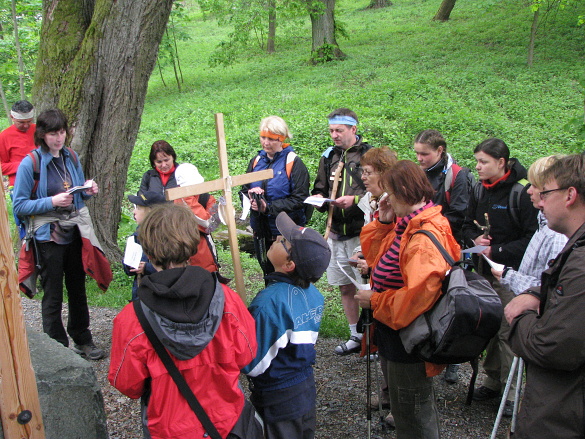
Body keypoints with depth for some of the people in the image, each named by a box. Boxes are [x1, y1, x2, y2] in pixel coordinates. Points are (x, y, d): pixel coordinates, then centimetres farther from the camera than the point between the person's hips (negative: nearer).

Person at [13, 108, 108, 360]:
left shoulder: (71, 157, 4)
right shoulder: (31, 163, -13)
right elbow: (19, 206, -12)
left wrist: (88, 191, -6)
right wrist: (52, 202, -24)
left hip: (75, 233, 6)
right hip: (48, 237, -5)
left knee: (77, 288, 17)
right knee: (53, 296, 5)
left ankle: (82, 340, 33)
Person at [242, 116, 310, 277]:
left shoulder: (293, 163, -10)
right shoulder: (256, 161, 8)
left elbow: (299, 199, -15)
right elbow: (243, 190, 12)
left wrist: (269, 207, -21)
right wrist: (250, 195, -12)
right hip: (261, 232, 6)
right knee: (268, 275, 18)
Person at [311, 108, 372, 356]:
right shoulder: (329, 157, 13)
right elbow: (320, 188, 22)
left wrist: (356, 200, -20)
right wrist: (319, 198, 1)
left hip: (361, 232, -6)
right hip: (336, 233, 6)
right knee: (345, 288, 13)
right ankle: (356, 337, 26)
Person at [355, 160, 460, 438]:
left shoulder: (426, 238, -27)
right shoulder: (407, 226, 6)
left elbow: (418, 296, -34)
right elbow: (377, 257, 16)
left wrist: (375, 301, -20)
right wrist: (383, 222, 2)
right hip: (393, 337, 10)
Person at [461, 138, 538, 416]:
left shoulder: (522, 192, -13)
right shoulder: (479, 189, 8)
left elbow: (532, 237, -15)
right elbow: (468, 225, 18)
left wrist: (497, 251, -17)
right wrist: (474, 240, -3)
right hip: (483, 271, 6)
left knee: (509, 332, -4)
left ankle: (511, 393, 8)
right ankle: (493, 381, 26)